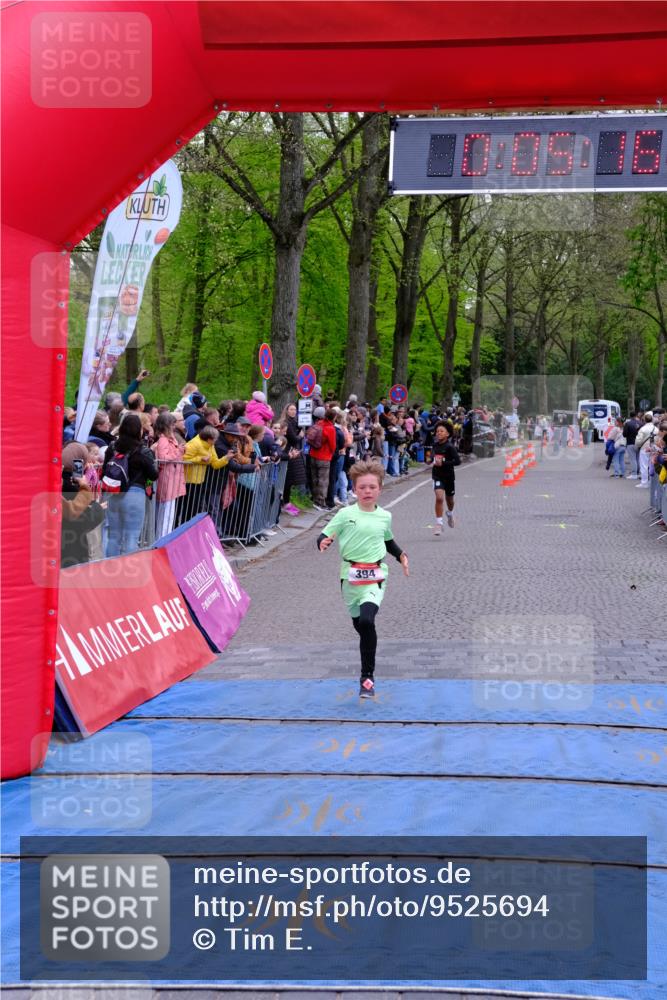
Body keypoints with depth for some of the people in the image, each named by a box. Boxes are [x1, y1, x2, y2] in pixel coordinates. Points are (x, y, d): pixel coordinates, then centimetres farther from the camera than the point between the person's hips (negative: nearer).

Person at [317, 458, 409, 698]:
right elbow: (324, 536, -2)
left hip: (375, 577, -1)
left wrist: (401, 555, 14)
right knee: (360, 625, 11)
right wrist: (324, 542, -24)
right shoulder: (345, 514, -1)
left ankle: (367, 676, -13)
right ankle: (368, 671, 39)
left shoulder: (384, 517, 8)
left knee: (367, 621, -22)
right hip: (351, 577, 1)